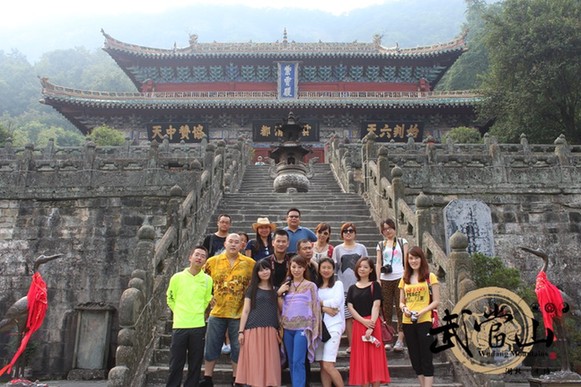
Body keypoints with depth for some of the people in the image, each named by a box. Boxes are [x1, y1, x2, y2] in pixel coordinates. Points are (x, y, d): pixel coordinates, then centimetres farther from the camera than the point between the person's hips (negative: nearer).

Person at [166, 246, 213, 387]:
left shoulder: (208, 280, 1)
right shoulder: (177, 277, 0)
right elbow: (170, 300, 11)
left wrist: (197, 313, 10)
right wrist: (180, 314, 7)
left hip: (199, 327, 1)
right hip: (179, 326, -1)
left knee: (195, 365, 8)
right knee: (176, 364, 4)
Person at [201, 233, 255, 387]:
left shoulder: (249, 263, -2)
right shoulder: (213, 261, 0)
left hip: (239, 313, -1)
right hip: (217, 311, 1)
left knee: (238, 348, 8)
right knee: (211, 346, 10)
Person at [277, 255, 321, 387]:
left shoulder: (311, 286, 2)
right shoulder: (286, 285, 11)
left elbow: (315, 308, 0)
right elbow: (281, 308, 11)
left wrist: (315, 329, -5)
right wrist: (279, 293, -3)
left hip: (303, 327, -4)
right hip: (287, 328, 4)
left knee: (298, 361, -11)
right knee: (291, 362, 10)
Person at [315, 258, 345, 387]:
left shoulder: (338, 284, 5)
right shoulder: (315, 286, 13)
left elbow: (336, 302, -10)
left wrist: (320, 302, 0)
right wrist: (324, 308, -13)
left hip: (334, 326, -4)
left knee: (328, 365, -12)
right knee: (322, 366, 5)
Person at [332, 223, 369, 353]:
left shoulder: (361, 248, 10)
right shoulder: (337, 249, 9)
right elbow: (334, 267, 11)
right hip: (344, 287, 0)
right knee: (347, 316, 1)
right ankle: (351, 344, 9)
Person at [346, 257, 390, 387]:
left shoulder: (375, 285, 2)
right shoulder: (352, 288, 11)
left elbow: (376, 306, -7)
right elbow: (350, 307, 2)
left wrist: (371, 326, -18)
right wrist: (364, 321, -13)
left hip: (373, 324, -3)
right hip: (358, 324, 3)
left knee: (374, 358, -2)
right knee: (361, 359, 5)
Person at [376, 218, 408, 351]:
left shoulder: (402, 241, 10)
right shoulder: (380, 245, 13)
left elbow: (406, 259, 6)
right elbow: (379, 263, 10)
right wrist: (377, 279, -1)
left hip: (400, 278, -2)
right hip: (385, 279, 2)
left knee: (400, 308, -4)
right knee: (386, 310, 3)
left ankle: (400, 340, -3)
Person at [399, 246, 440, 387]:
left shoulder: (430, 277, 0)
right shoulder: (404, 279, 12)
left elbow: (436, 301, -3)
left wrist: (422, 311, -18)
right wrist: (404, 309, -9)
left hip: (424, 321, -5)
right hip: (408, 322, 5)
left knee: (426, 358, -1)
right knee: (415, 358, 11)